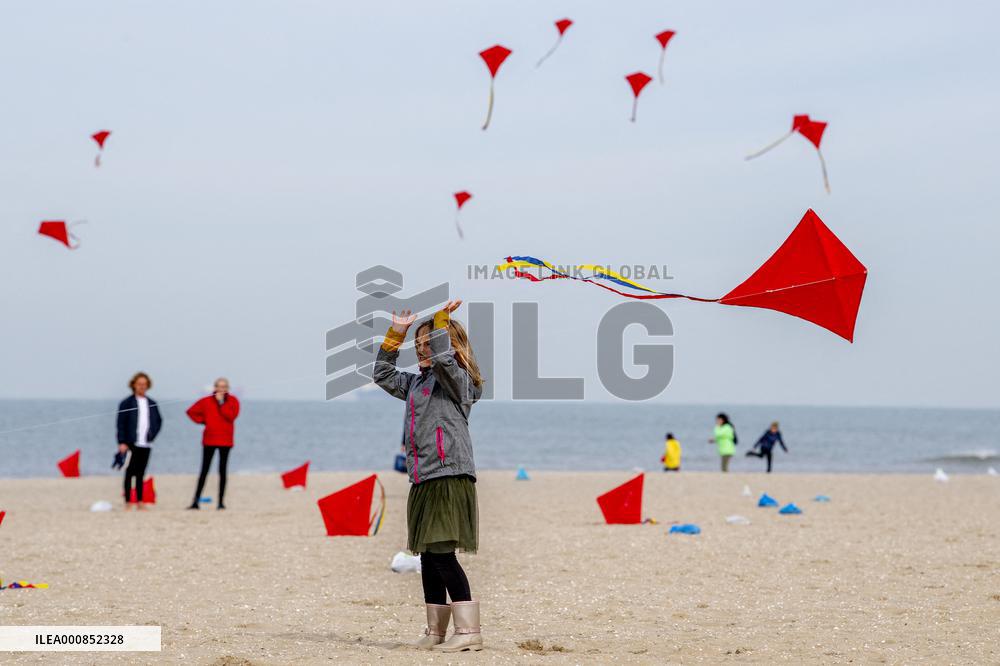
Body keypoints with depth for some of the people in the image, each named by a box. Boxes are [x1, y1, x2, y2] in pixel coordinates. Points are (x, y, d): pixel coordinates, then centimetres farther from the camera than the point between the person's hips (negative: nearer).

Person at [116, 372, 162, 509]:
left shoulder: (152, 404, 13)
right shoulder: (127, 403, -1)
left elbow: (158, 421, 21)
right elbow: (121, 424, -4)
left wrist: (153, 434, 5)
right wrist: (122, 442, -12)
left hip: (146, 445, 4)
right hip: (131, 444, -4)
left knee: (141, 474, 7)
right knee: (130, 473, -3)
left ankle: (140, 501, 9)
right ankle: (127, 502, -1)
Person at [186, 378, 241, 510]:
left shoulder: (232, 401, 2)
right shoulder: (207, 401, 4)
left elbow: (231, 416, -14)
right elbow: (191, 411, 12)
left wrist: (221, 402, -14)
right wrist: (203, 420, 1)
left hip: (225, 440, -1)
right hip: (209, 440, 1)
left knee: (222, 471, 2)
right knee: (204, 471, -1)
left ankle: (221, 502, 6)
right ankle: (196, 501, -1)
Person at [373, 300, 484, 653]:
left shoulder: (456, 378, -3)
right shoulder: (416, 383, 21)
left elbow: (443, 357, -22)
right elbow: (383, 375, 27)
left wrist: (441, 318, -15)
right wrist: (396, 333, 20)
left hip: (450, 478, -9)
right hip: (423, 481, 9)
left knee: (442, 554, -15)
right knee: (429, 558, 10)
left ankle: (469, 631, -14)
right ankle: (435, 632, 16)